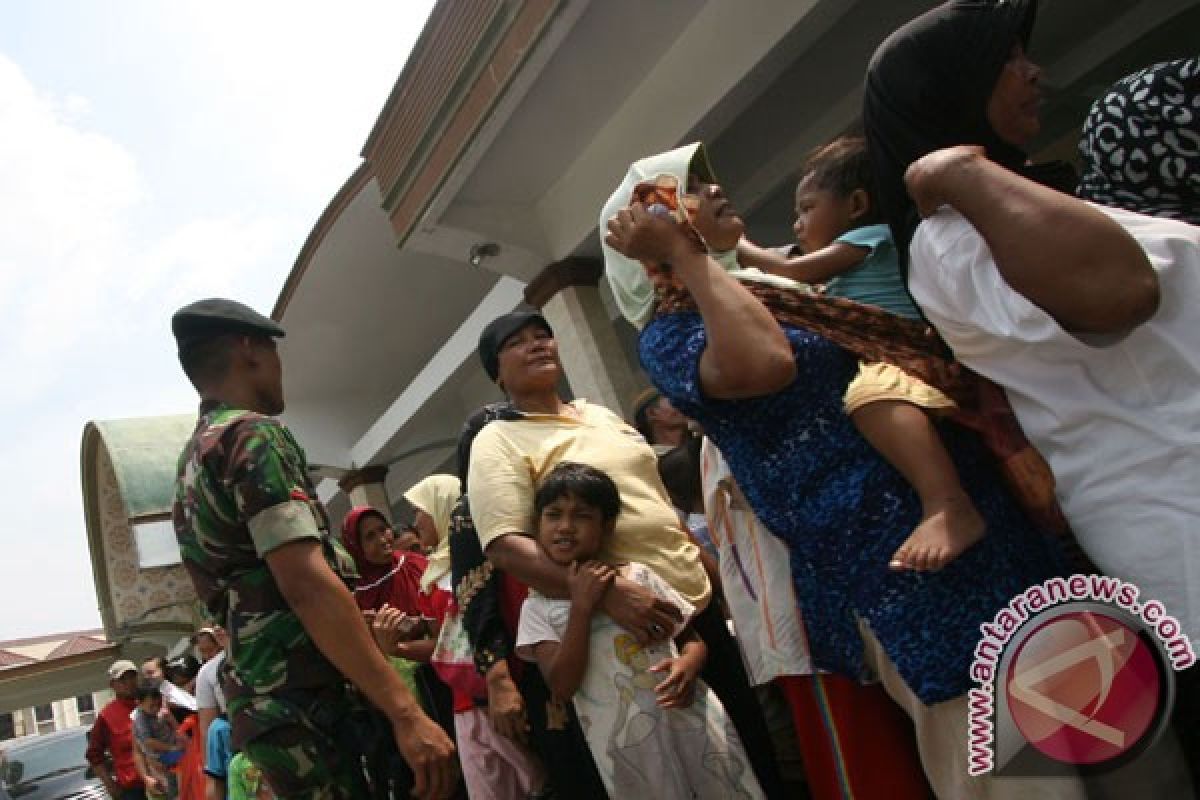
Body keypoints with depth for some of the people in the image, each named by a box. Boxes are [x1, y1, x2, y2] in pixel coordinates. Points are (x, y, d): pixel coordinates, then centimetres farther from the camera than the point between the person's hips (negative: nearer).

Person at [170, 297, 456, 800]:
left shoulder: (191, 464, 20)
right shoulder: (253, 435, -10)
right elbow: (305, 583, -21)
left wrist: (360, 626, 33)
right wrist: (406, 712, -23)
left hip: (260, 702, 10)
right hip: (310, 700, -9)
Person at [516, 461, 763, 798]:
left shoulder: (638, 574, 3)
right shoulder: (538, 606, 0)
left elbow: (691, 638, 8)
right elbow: (562, 685, -11)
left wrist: (688, 665, -15)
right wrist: (582, 605, -16)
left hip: (693, 723, 2)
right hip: (625, 747, -1)